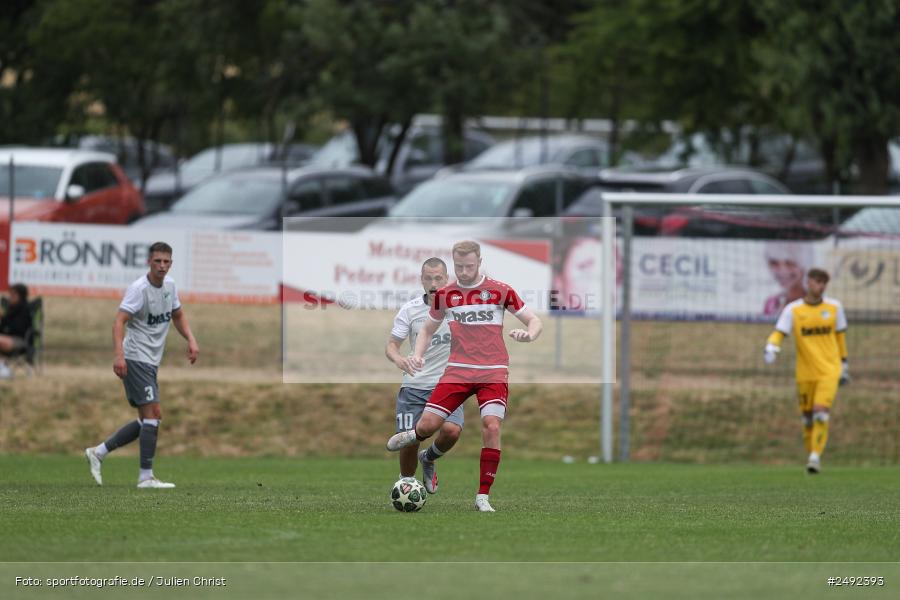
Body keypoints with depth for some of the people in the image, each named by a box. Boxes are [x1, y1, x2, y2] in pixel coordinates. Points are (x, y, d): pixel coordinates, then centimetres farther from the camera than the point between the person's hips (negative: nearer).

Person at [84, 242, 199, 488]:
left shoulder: (169, 285, 9)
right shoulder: (139, 289, -16)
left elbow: (178, 315, 25)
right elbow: (119, 321, -25)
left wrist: (191, 340, 9)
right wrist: (119, 355, -37)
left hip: (151, 362, 9)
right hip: (136, 359, -9)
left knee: (147, 421, 11)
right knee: (153, 414, -13)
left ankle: (98, 452, 18)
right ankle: (146, 477, -11)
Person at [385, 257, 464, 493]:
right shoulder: (410, 310, -2)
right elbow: (391, 344, -3)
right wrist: (397, 357, -25)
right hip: (414, 386, 0)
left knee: (451, 430, -24)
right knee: (410, 440, -8)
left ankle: (428, 459, 10)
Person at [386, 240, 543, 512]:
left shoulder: (500, 291, -1)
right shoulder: (445, 294, 7)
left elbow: (534, 321, 2)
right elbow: (428, 329, 20)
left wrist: (529, 334, -21)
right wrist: (418, 355, 1)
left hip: (493, 372, -2)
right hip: (458, 370, 2)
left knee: (491, 426, -19)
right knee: (428, 423, -9)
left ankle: (483, 496, -9)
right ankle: (414, 436, 31)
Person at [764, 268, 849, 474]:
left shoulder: (834, 307, 4)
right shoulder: (793, 310, -2)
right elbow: (778, 333, -10)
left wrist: (844, 365, 19)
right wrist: (771, 348, -33)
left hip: (829, 370, -1)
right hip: (805, 371, 1)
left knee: (821, 411, -18)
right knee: (807, 416, 5)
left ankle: (815, 456, -16)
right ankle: (811, 454, 25)